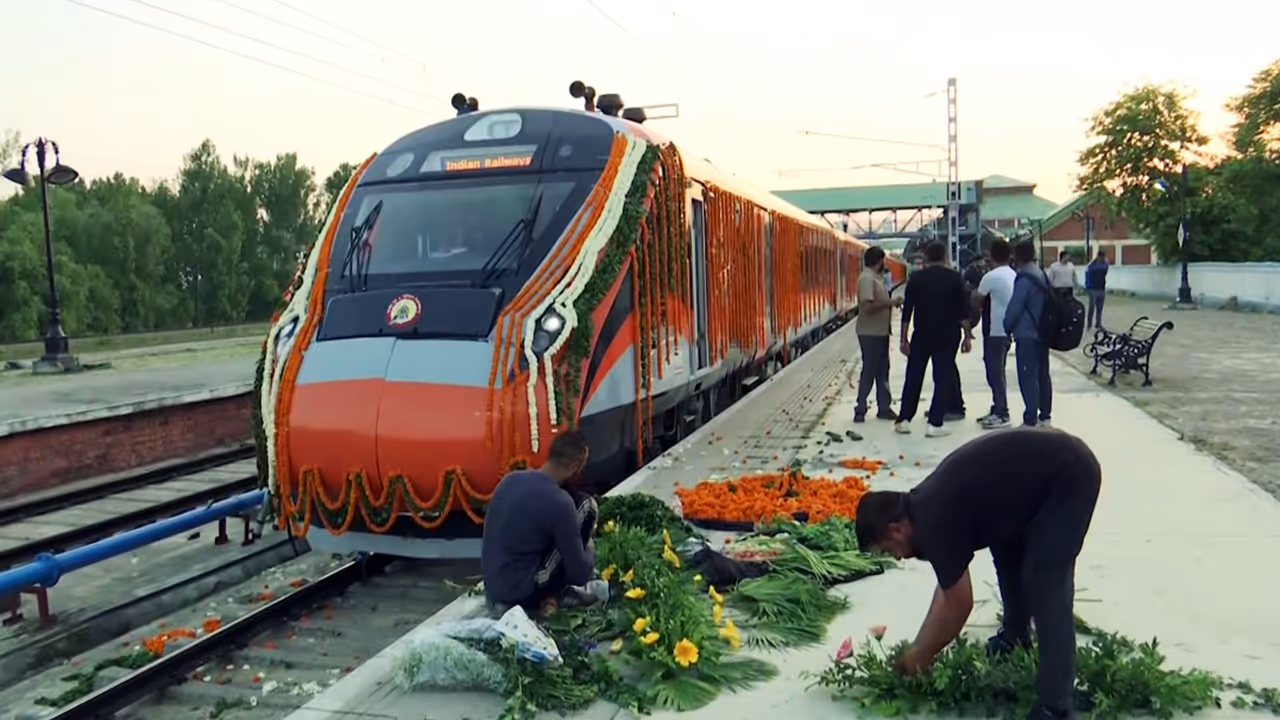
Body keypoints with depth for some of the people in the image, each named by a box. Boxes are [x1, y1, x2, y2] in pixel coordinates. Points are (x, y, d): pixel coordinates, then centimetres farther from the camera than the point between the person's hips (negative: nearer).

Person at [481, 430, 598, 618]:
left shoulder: (510, 479, 3)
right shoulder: (559, 502, -18)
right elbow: (580, 574, -11)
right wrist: (589, 552, 12)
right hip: (522, 596, -7)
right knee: (587, 505, -1)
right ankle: (553, 595, 7)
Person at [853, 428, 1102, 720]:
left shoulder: (936, 524, -21)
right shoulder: (924, 505, 6)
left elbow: (959, 605, -11)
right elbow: (949, 587, 15)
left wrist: (918, 657, 3)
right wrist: (918, 648, 15)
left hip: (1070, 474, -10)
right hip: (1047, 469, 10)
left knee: (1045, 585, -12)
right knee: (1007, 553, 23)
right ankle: (1015, 637, 43)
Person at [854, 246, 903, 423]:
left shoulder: (875, 278, 13)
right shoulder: (867, 278, -17)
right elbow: (867, 307, -25)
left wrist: (891, 302, 7)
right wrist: (890, 302, -20)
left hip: (880, 332, 10)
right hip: (870, 333, -10)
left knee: (882, 371, 13)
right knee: (869, 372, -3)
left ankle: (884, 408, 21)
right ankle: (860, 410, 5)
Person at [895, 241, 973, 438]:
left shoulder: (916, 278, 0)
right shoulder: (955, 278, -1)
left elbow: (907, 310, -2)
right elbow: (963, 309, -4)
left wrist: (904, 338, 3)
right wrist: (967, 335, 2)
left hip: (922, 335, 1)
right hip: (948, 335, -1)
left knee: (913, 377, 10)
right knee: (943, 377, 3)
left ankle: (904, 420, 11)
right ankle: (935, 424, -1)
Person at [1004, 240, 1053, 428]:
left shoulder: (1024, 279, -16)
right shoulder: (1041, 275, 11)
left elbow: (1014, 307, -16)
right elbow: (1047, 301, 17)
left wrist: (1008, 327, 0)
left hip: (1027, 335, -9)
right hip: (1043, 333, 9)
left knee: (1028, 377, -5)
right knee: (1043, 375, 14)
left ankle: (1030, 420, -4)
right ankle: (1045, 416, 21)